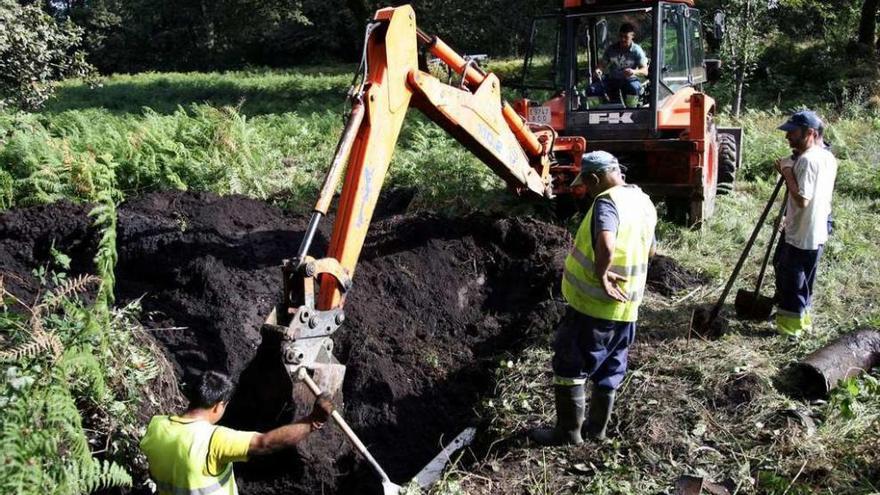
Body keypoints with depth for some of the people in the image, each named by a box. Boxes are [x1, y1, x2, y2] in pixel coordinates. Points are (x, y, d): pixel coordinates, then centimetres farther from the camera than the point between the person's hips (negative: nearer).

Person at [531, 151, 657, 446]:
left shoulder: (607, 201, -20)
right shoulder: (644, 202, 8)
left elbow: (606, 246, -39)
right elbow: (650, 250, 22)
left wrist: (601, 274, -24)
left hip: (593, 305, -9)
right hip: (626, 307, 9)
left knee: (570, 366, 4)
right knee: (609, 369, 18)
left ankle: (568, 432, 11)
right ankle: (597, 427, 30)